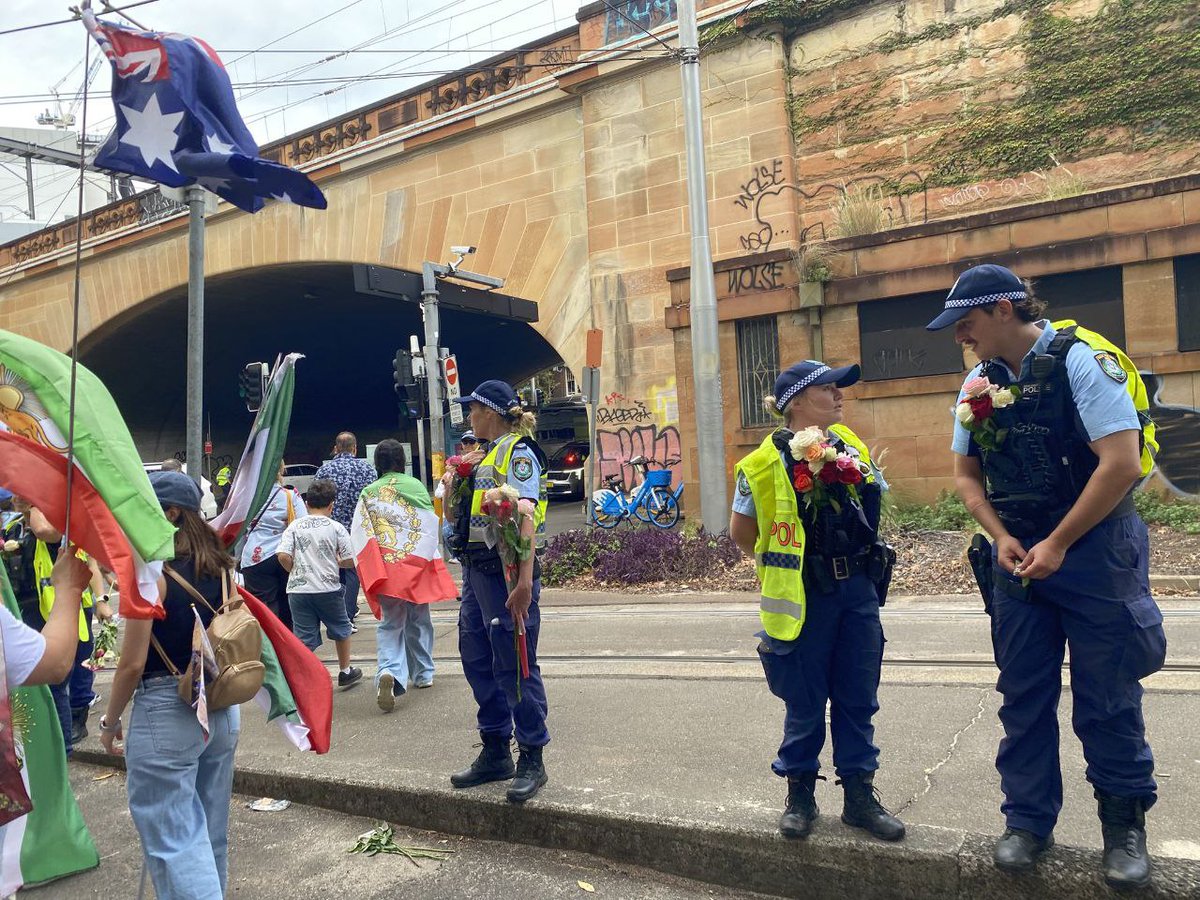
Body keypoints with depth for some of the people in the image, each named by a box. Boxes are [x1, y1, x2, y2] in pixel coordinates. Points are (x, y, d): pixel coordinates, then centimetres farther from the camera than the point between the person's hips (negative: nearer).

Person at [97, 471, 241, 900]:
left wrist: (110, 721, 0)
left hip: (165, 714, -7)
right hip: (222, 710, 7)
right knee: (211, 835, 21)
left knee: (174, 842, 3)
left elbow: (133, 663, -14)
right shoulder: (220, 566, 3)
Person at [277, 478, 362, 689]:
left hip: (298, 590, 1)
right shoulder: (335, 528, -4)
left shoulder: (294, 526, 1)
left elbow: (283, 556, -8)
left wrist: (295, 571, 9)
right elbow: (350, 561, -6)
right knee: (341, 628, 20)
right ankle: (345, 671, 33)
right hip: (327, 589, -1)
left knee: (304, 638, 7)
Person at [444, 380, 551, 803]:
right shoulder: (484, 455, 19)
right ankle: (495, 754, 27)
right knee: (478, 663, 14)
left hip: (505, 571, -10)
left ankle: (532, 761, 11)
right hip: (476, 569, 10)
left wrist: (525, 580, -28)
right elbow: (454, 514, 24)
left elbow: (525, 517, -22)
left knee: (515, 666, -3)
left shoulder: (517, 452, -9)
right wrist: (456, 476, 9)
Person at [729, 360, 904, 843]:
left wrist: (856, 553, 11)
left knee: (859, 698, 11)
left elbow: (874, 507, 19)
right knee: (804, 701, 8)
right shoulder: (769, 461, -11)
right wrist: (784, 561, 4)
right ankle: (800, 795, 26)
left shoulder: (853, 448, 4)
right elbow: (741, 532, -1)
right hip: (804, 597, -4)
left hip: (858, 589, 5)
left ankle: (860, 795, 26)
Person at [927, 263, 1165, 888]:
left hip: (1093, 549, -5)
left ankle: (1125, 829, 22)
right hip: (1018, 556, 5)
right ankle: (1027, 821, 23)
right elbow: (966, 473, 11)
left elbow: (1122, 463, -19)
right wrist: (1002, 538, -5)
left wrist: (1057, 546, -16)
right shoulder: (980, 381, 6)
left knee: (1107, 700, 4)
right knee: (1023, 696, 9)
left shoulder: (1082, 360, -12)